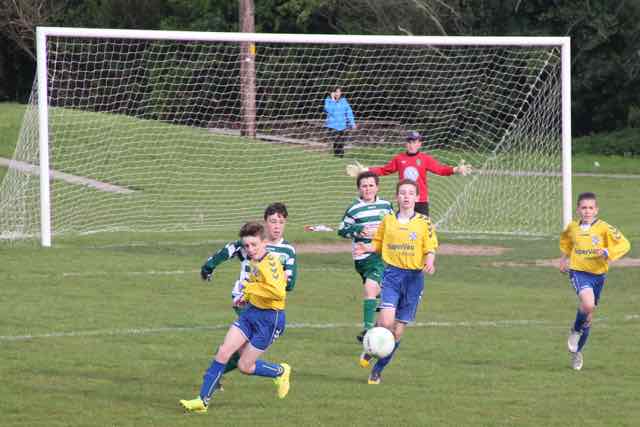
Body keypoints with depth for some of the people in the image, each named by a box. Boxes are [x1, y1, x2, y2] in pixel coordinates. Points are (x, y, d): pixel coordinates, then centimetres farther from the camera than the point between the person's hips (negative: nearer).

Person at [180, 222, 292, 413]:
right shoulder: (253, 262, 7)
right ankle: (203, 399, 2)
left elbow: (278, 292, -34)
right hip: (250, 312, 8)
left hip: (269, 319, -8)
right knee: (223, 352, -3)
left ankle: (281, 372, 29)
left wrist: (251, 288, -25)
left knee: (245, 366, 3)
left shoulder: (270, 262, -22)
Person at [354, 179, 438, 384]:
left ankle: (378, 370, 17)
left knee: (398, 331, 3)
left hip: (414, 276, 0)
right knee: (386, 322, -21)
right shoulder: (388, 220, 5)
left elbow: (430, 249, 2)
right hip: (392, 274, 0)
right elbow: (378, 243, 16)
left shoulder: (424, 222, 1)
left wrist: (430, 262, -19)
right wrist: (367, 248, -6)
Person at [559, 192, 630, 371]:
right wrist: (565, 257, 20)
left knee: (589, 314, 13)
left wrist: (607, 252, -26)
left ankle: (576, 351, 33)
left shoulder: (604, 228, -8)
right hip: (578, 272, -1)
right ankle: (576, 331, 0)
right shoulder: (572, 227, 2)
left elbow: (624, 244, -13)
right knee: (588, 304, -29)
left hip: (598, 274, 1)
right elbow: (565, 239, 27)